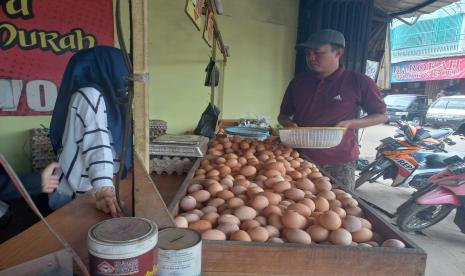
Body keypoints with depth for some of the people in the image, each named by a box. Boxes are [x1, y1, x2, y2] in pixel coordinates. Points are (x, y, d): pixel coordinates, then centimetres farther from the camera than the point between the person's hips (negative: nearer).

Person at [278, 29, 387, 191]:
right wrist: (288, 124, -7)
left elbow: (382, 116, 2)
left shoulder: (358, 82, -5)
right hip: (300, 157, 3)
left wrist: (349, 124, -15)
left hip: (339, 163, -2)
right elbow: (283, 115, 17)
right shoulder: (298, 82, 6)